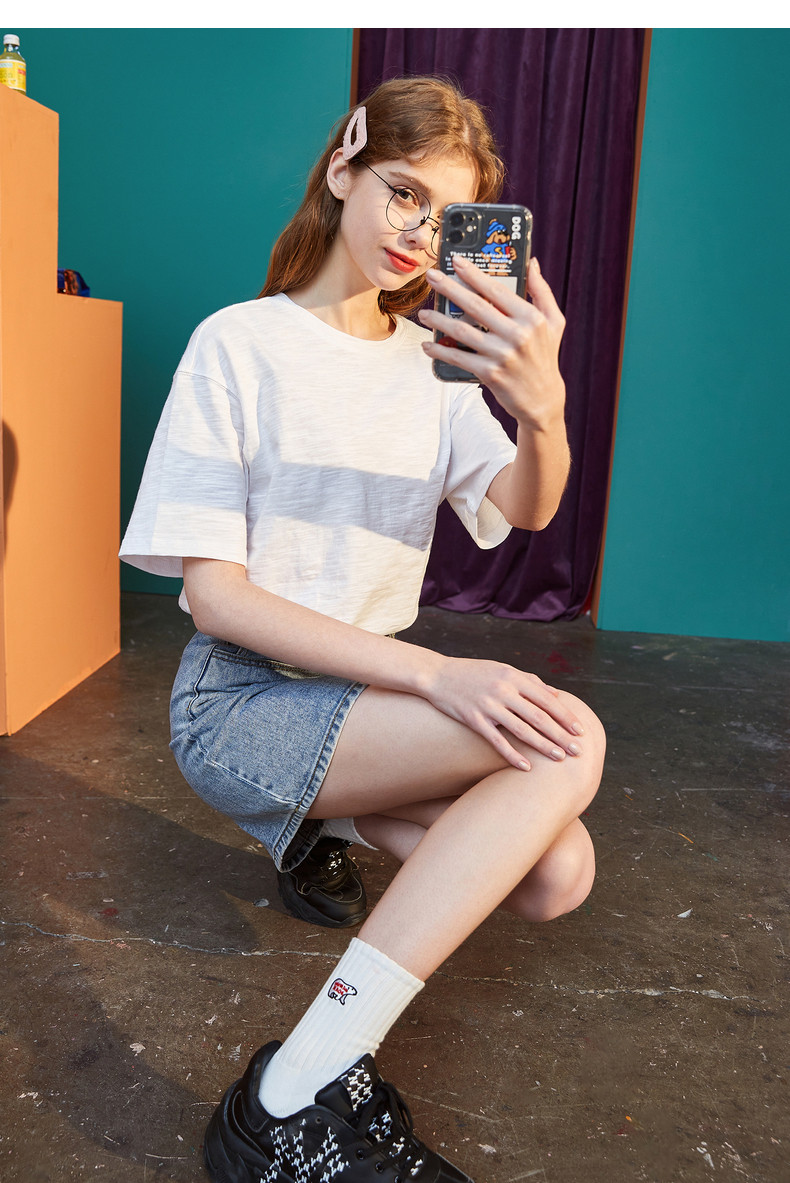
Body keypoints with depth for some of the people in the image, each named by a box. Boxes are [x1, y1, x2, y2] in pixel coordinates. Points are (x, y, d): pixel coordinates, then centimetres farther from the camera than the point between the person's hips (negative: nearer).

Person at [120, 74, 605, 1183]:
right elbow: (214, 593, -15)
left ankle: (339, 816, 11)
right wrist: (432, 671, -26)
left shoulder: (435, 361, 8)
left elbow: (526, 511, -9)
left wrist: (542, 408, -33)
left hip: (370, 692, 6)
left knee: (555, 876, -16)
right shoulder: (242, 344, -9)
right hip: (242, 701, -5)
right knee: (565, 737, -26)